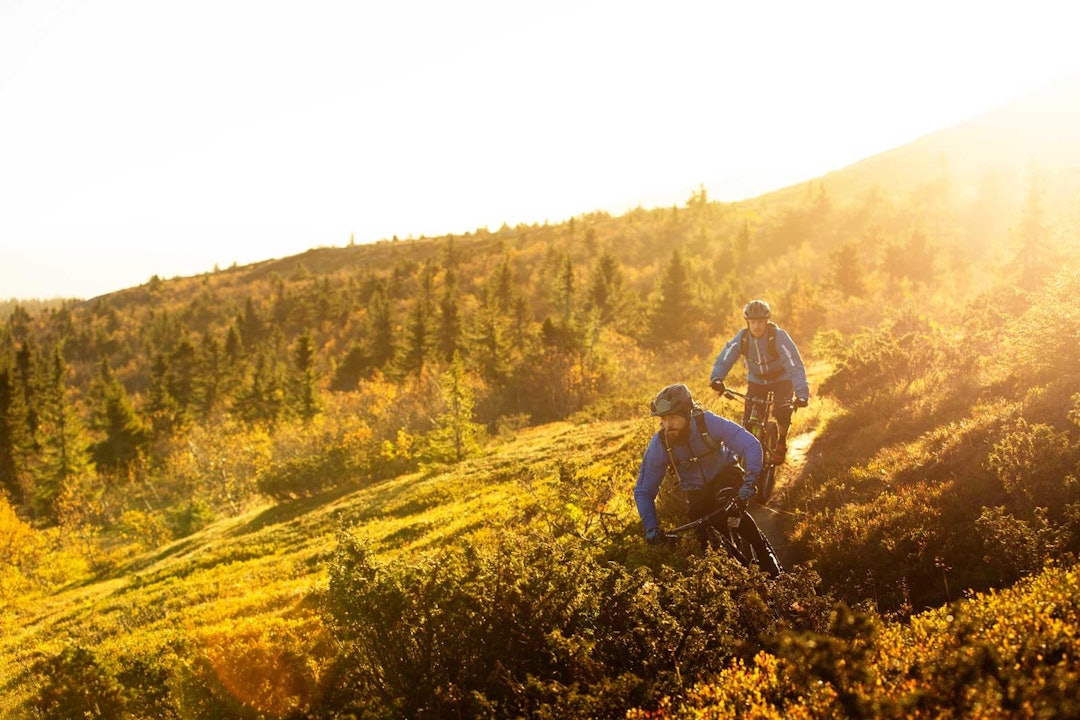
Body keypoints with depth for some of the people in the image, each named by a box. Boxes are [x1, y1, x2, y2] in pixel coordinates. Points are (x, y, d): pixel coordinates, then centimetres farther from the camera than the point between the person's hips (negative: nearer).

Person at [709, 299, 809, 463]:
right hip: (757, 380, 2)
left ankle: (781, 443, 5)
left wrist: (802, 394, -49)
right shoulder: (742, 337, -21)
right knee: (748, 417, -13)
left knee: (781, 410, -23)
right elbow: (724, 359, -23)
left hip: (781, 378, -2)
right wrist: (717, 378, -45)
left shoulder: (779, 336, -31)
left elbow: (795, 365, -37)